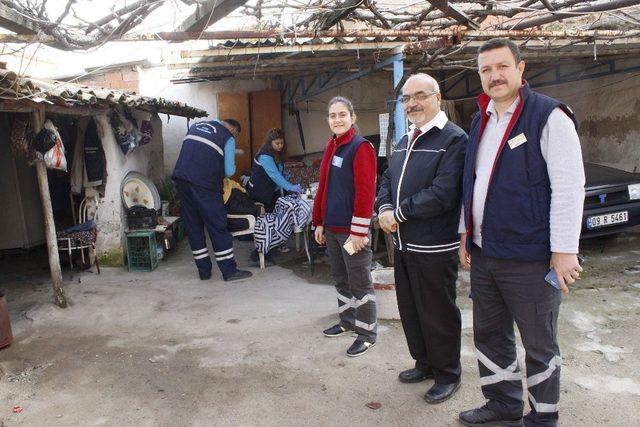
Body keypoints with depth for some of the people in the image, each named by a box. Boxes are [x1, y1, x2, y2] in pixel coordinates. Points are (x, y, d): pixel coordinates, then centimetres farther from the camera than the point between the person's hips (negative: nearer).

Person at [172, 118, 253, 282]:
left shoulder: (195, 125, 23)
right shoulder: (228, 137, 5)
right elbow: (229, 171, 0)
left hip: (181, 177, 6)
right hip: (204, 182, -6)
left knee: (193, 226, 11)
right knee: (218, 226, 1)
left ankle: (204, 271, 17)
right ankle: (229, 271, 6)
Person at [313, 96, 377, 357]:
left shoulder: (361, 147, -11)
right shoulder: (331, 147, 13)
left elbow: (365, 191, -17)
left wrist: (358, 230, -19)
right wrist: (319, 223, 15)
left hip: (351, 229, -8)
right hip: (331, 228, 8)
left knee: (359, 282, 3)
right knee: (341, 279, 18)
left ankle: (367, 333, 15)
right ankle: (348, 321, 35)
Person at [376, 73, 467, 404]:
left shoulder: (454, 140, -13)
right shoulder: (405, 142, 15)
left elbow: (442, 194, -23)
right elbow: (387, 180, 17)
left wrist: (400, 213, -16)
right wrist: (384, 210, -4)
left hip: (434, 247, -8)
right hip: (403, 243, 9)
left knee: (438, 314, 6)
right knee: (410, 310, 19)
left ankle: (447, 375, 26)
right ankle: (425, 364, 39)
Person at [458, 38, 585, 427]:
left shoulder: (549, 116, -10)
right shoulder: (480, 121, 13)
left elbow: (569, 187, -15)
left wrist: (564, 251, -17)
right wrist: (466, 234, 15)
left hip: (529, 259, -7)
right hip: (483, 254, 8)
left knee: (540, 345, 9)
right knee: (490, 335, 18)